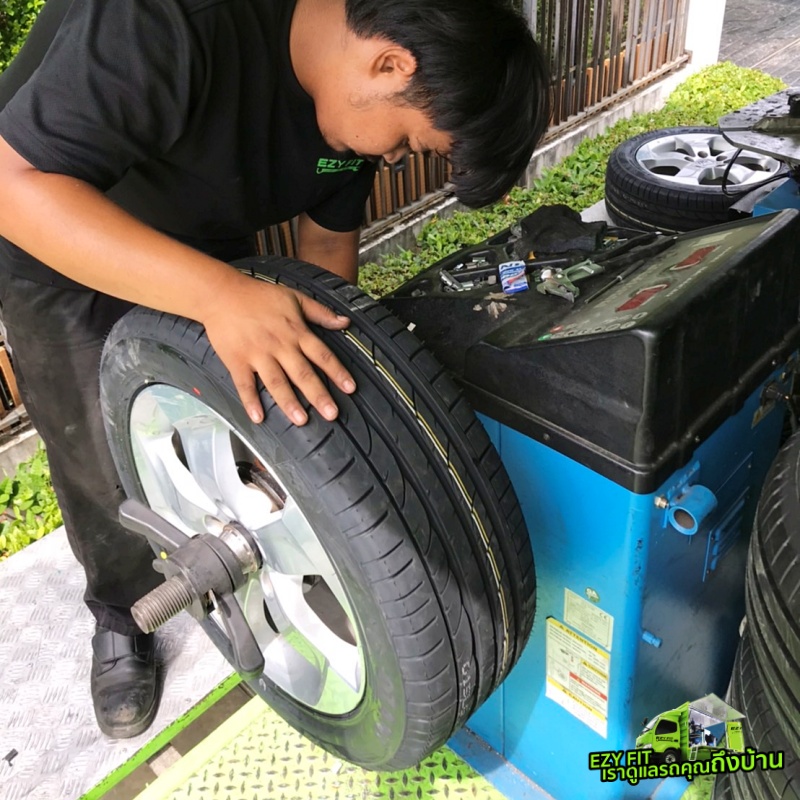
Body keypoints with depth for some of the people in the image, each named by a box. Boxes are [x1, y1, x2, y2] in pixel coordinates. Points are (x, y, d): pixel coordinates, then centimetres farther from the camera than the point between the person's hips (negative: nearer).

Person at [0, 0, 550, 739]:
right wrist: (217, 293, -53)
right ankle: (121, 617, 28)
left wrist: (314, 371, -5)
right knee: (105, 466, 0)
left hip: (205, 251, 5)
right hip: (60, 250, -5)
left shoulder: (351, 95, -16)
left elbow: (328, 239, -2)